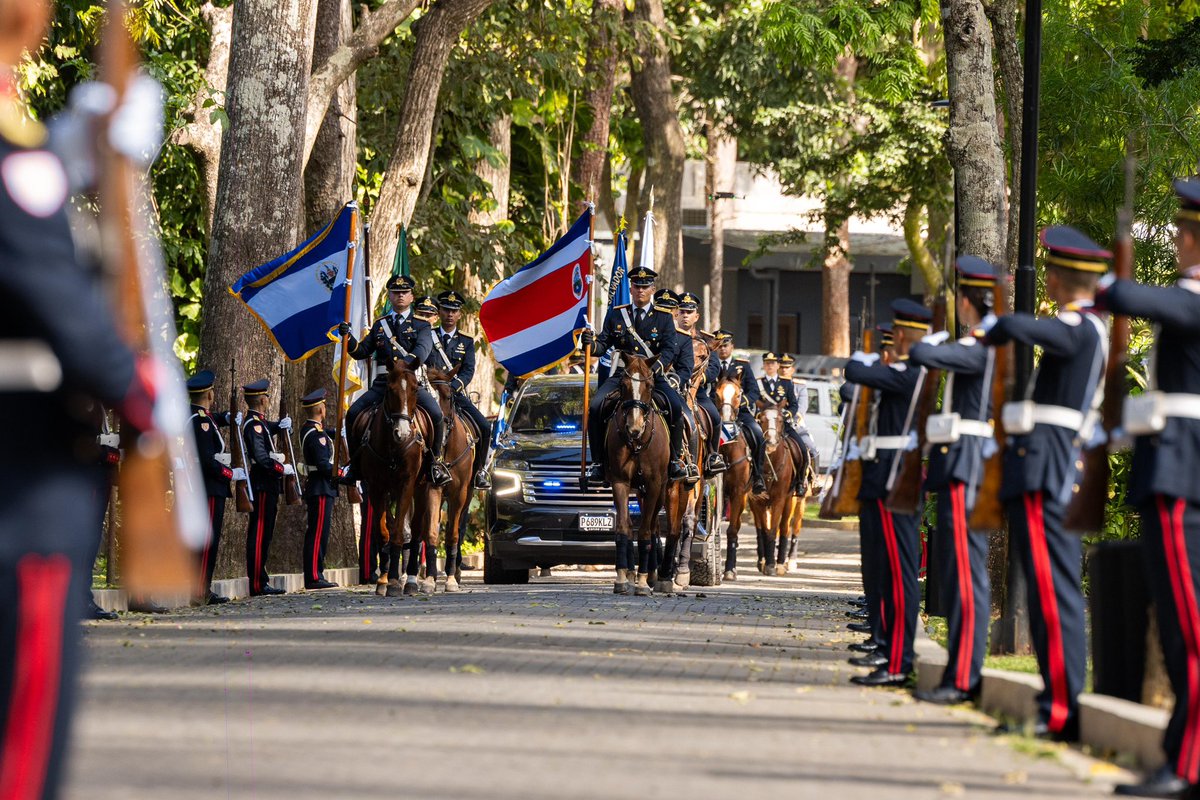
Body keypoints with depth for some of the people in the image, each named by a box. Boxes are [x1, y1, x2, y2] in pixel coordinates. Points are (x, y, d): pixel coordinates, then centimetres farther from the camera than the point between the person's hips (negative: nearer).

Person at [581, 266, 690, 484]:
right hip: (621, 375, 1)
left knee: (676, 407, -28)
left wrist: (658, 365, -26)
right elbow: (603, 344, 9)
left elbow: (671, 348, -5)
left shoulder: (664, 318, 7)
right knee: (595, 406, -25)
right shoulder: (616, 314, 12)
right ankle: (598, 462, -16)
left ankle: (675, 459, -11)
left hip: (653, 376, -1)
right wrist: (590, 342, -16)